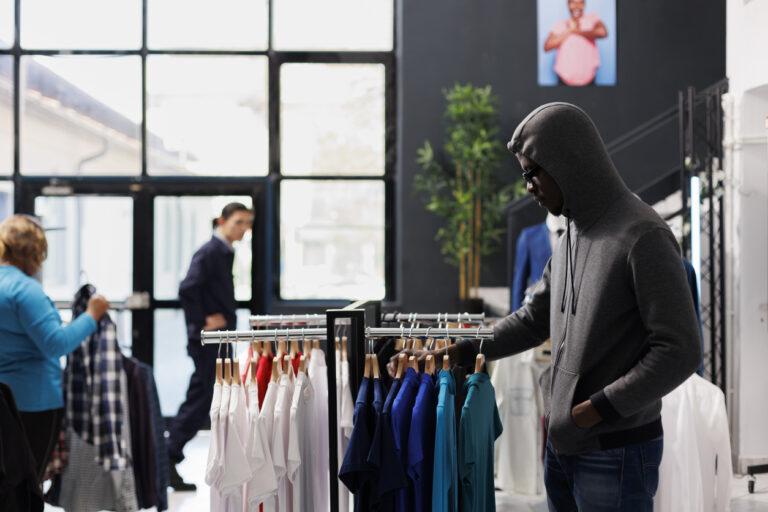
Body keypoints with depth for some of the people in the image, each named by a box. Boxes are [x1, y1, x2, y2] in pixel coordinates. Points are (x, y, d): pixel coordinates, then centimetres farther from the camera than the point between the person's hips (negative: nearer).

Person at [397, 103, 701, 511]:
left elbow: (679, 351, -19)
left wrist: (597, 408, -17)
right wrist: (461, 352, 10)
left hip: (616, 452, -7)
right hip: (561, 444, 8)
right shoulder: (571, 237, 10)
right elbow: (533, 321, 19)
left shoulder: (642, 237, -16)